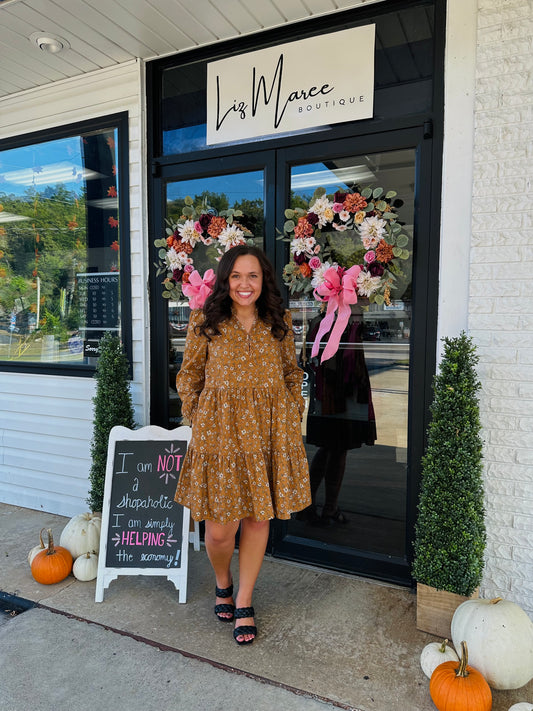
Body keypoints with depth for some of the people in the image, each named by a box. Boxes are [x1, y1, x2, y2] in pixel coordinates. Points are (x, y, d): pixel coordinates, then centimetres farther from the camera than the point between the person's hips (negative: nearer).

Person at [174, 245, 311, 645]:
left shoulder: (280, 322, 4)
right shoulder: (205, 322, -1)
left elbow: (293, 375, 13)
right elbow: (188, 377, 7)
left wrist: (292, 421, 6)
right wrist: (199, 422, 1)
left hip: (269, 433, 2)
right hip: (219, 432, -2)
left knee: (258, 519, 11)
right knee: (219, 529, 2)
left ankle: (244, 603, 33)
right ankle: (223, 584, 37)